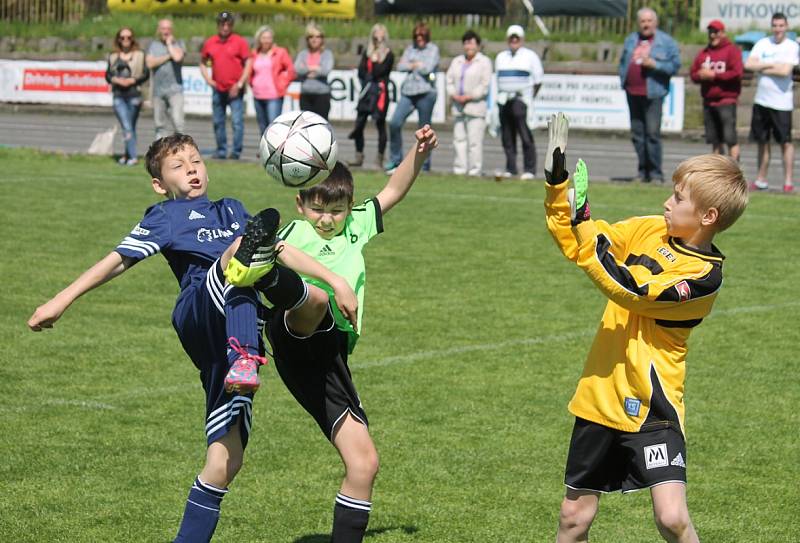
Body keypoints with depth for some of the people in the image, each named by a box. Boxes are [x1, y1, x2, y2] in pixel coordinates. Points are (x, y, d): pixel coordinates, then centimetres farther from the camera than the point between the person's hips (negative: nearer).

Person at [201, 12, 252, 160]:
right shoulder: (210, 43, 8)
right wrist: (208, 79, 5)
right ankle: (221, 150, 18)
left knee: (237, 121, -9)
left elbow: (248, 64, -4)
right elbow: (203, 63, 20)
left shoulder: (240, 42, -3)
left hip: (235, 90, -4)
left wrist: (239, 84, -10)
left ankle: (236, 151, -5)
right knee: (218, 122, 9)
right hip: (217, 89, 4)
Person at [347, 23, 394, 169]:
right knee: (359, 124, -2)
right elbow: (361, 72, 5)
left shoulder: (388, 55, -1)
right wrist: (371, 78, -9)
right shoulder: (367, 53, 14)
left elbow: (379, 72, -11)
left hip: (380, 93, -4)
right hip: (366, 92, 4)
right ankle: (359, 157, 5)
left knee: (380, 124, -1)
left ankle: (380, 159, 4)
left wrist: (375, 61, -2)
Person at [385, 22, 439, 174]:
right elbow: (400, 66, 5)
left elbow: (428, 68, -11)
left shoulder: (433, 49, 4)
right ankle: (395, 160, 1)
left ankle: (424, 165, 9)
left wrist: (412, 65, 3)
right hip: (408, 92, 4)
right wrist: (416, 65, -5)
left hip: (426, 93, -4)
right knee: (394, 123, -9)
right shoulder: (410, 49, 17)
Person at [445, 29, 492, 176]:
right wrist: (454, 95, -4)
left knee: (475, 140, -10)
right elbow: (450, 80, 15)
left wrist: (469, 97, -12)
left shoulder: (484, 62, 2)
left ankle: (475, 170, -9)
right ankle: (459, 169, 9)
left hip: (475, 106, -6)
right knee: (459, 138, 4)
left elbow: (485, 85, -6)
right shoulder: (457, 62, 20)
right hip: (458, 107, 6)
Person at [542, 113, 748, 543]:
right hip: (600, 394, 6)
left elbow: (631, 290, -25)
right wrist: (557, 184, 0)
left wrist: (584, 226, -25)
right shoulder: (649, 230, 4)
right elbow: (575, 245, 14)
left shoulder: (705, 275, -17)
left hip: (651, 406, -6)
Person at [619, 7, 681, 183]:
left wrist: (654, 64, -15)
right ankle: (643, 171, 15)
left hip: (652, 93, -6)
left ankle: (655, 172, -8)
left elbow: (675, 64, -4)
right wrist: (623, 80, 9)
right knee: (637, 133, 8)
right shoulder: (631, 40, 17)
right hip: (633, 93, 6)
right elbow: (623, 62, 23)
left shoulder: (666, 42, 0)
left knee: (652, 132, -12)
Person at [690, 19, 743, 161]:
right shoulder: (703, 53, 16)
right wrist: (701, 75, -9)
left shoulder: (732, 51, -2)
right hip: (708, 102, 6)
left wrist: (714, 75, -12)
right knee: (715, 140, 10)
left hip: (726, 102, -6)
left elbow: (737, 73, -13)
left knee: (730, 138, -11)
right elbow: (693, 74, 14)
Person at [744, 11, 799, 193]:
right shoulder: (762, 44, 7)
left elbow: (785, 71, -16)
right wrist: (773, 64, -10)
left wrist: (762, 68, -7)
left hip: (782, 102, -4)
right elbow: (748, 64, -4)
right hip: (761, 101, 4)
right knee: (762, 142, 10)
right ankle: (761, 180, 18)